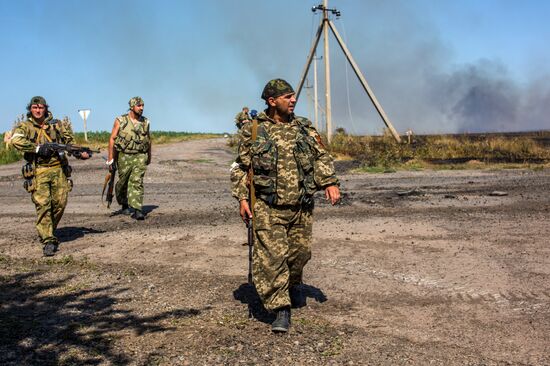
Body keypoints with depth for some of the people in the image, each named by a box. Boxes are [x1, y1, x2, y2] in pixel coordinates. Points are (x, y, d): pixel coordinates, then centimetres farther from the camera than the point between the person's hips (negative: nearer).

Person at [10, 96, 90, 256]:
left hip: (58, 169, 3)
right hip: (38, 171, -3)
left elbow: (70, 142, 13)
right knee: (42, 205, -11)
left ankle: (48, 231, 26)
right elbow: (16, 140, -14)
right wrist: (38, 148, -20)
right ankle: (48, 241, -10)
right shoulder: (25, 126, 5)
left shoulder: (57, 124, 13)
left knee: (60, 204, 2)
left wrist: (80, 153, -6)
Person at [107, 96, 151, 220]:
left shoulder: (145, 122, 5)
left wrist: (149, 156, 23)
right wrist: (110, 158, -6)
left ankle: (136, 210, -14)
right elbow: (112, 139, -3)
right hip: (124, 156, -1)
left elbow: (148, 139, 17)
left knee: (137, 182, -10)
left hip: (140, 156, 1)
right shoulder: (120, 121, -4)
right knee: (123, 182, 12)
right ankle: (124, 204, 35)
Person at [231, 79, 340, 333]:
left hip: (301, 206, 4)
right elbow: (240, 167, 4)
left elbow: (321, 156, 9)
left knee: (300, 252, 12)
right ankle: (281, 309, 0)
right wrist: (242, 198, -4)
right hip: (268, 208, -3)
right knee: (271, 256, -9)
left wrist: (329, 182, -6)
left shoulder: (304, 128, 9)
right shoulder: (253, 131, 1)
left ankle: (292, 284, 43)